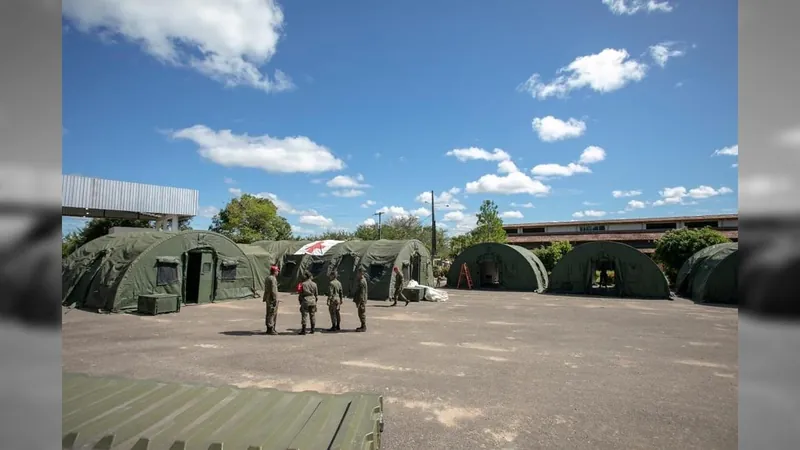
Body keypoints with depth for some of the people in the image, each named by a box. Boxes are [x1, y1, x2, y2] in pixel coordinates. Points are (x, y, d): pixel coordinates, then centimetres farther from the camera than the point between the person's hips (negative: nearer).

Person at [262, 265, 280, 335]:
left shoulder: (267, 278, 14)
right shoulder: (273, 279, -17)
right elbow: (273, 290, -22)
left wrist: (264, 298, 26)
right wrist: (275, 300, -20)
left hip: (268, 298, 10)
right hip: (272, 299, -10)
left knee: (269, 314, 15)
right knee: (272, 314, -5)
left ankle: (269, 329, 21)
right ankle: (270, 329, -3)